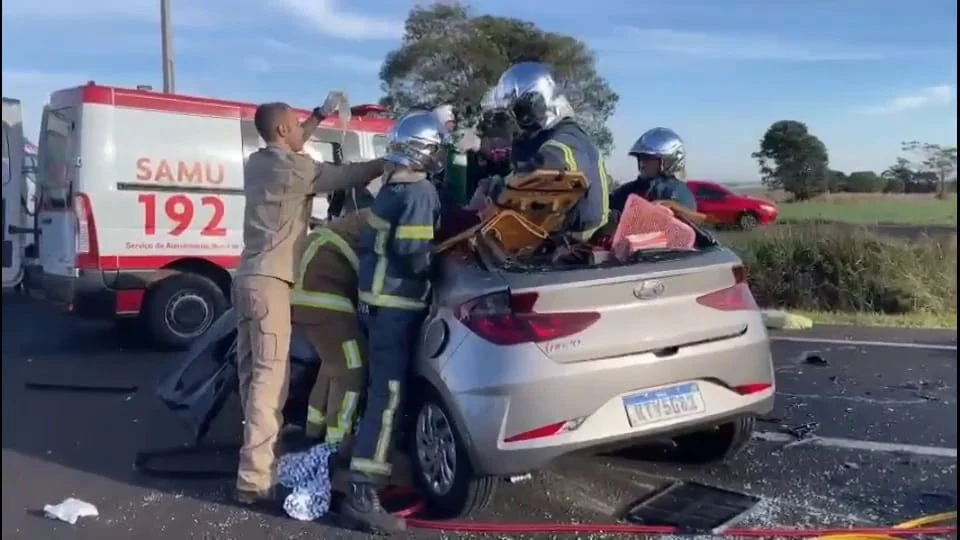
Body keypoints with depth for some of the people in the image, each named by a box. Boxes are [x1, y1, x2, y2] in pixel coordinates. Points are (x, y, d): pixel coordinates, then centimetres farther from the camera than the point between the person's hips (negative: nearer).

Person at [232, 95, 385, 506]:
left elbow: (288, 148, 34)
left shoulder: (257, 163, 14)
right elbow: (349, 175, -12)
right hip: (270, 281, -10)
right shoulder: (294, 170, -12)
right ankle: (255, 479, -14)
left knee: (252, 373, 16)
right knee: (270, 377, -12)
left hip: (248, 276, 10)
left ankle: (257, 447, 29)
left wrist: (322, 114, 36)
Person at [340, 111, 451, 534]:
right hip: (397, 306, -10)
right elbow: (414, 256, -21)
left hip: (377, 300, 10)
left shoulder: (391, 187, 14)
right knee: (388, 397, -10)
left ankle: (367, 469, 34)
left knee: (379, 390, 21)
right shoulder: (420, 193, -16)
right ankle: (362, 494, -11)